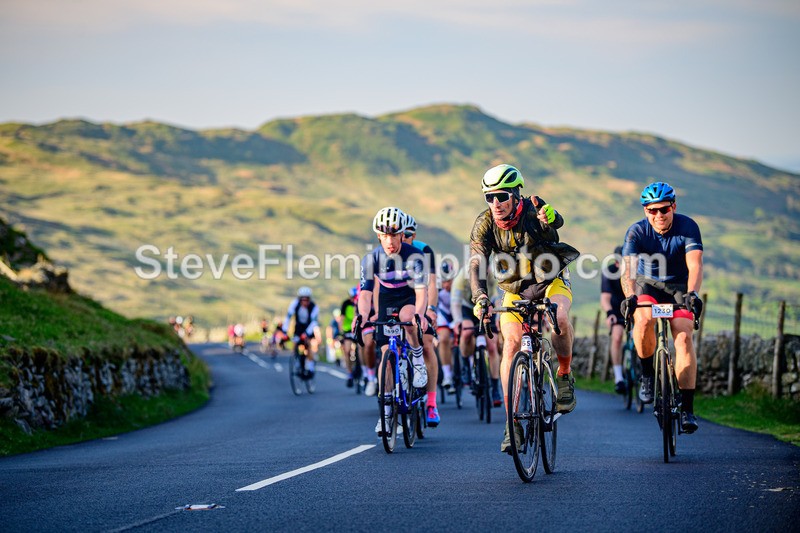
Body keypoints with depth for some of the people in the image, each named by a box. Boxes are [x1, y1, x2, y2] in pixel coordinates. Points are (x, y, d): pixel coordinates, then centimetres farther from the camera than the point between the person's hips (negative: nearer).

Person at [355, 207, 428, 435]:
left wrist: (419, 314, -52)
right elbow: (365, 292, -23)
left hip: (411, 298, -3)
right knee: (387, 351, -6)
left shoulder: (413, 256, -26)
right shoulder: (371, 259, -19)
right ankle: (387, 409, 2)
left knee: (406, 316, -38)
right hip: (387, 300, 3)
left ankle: (418, 361, -13)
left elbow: (421, 290, -33)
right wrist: (362, 315, -44)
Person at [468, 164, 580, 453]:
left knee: (559, 318, -33)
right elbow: (477, 264, -26)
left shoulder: (533, 210, -21)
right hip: (515, 290, 2)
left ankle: (565, 376, -6)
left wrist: (550, 217, -65)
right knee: (511, 344, -18)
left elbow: (556, 221, -38)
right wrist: (479, 298, -45)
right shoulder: (484, 224, -18)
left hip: (552, 281, -2)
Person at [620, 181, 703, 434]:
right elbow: (628, 268, -31)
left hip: (679, 288, 0)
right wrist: (630, 296, -50)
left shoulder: (687, 227, -19)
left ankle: (687, 408, -19)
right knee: (643, 320, -33)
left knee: (683, 337, -20)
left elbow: (695, 264, -31)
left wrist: (692, 293, -50)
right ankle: (647, 375, -8)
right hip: (647, 287, 0)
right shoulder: (637, 232, -18)